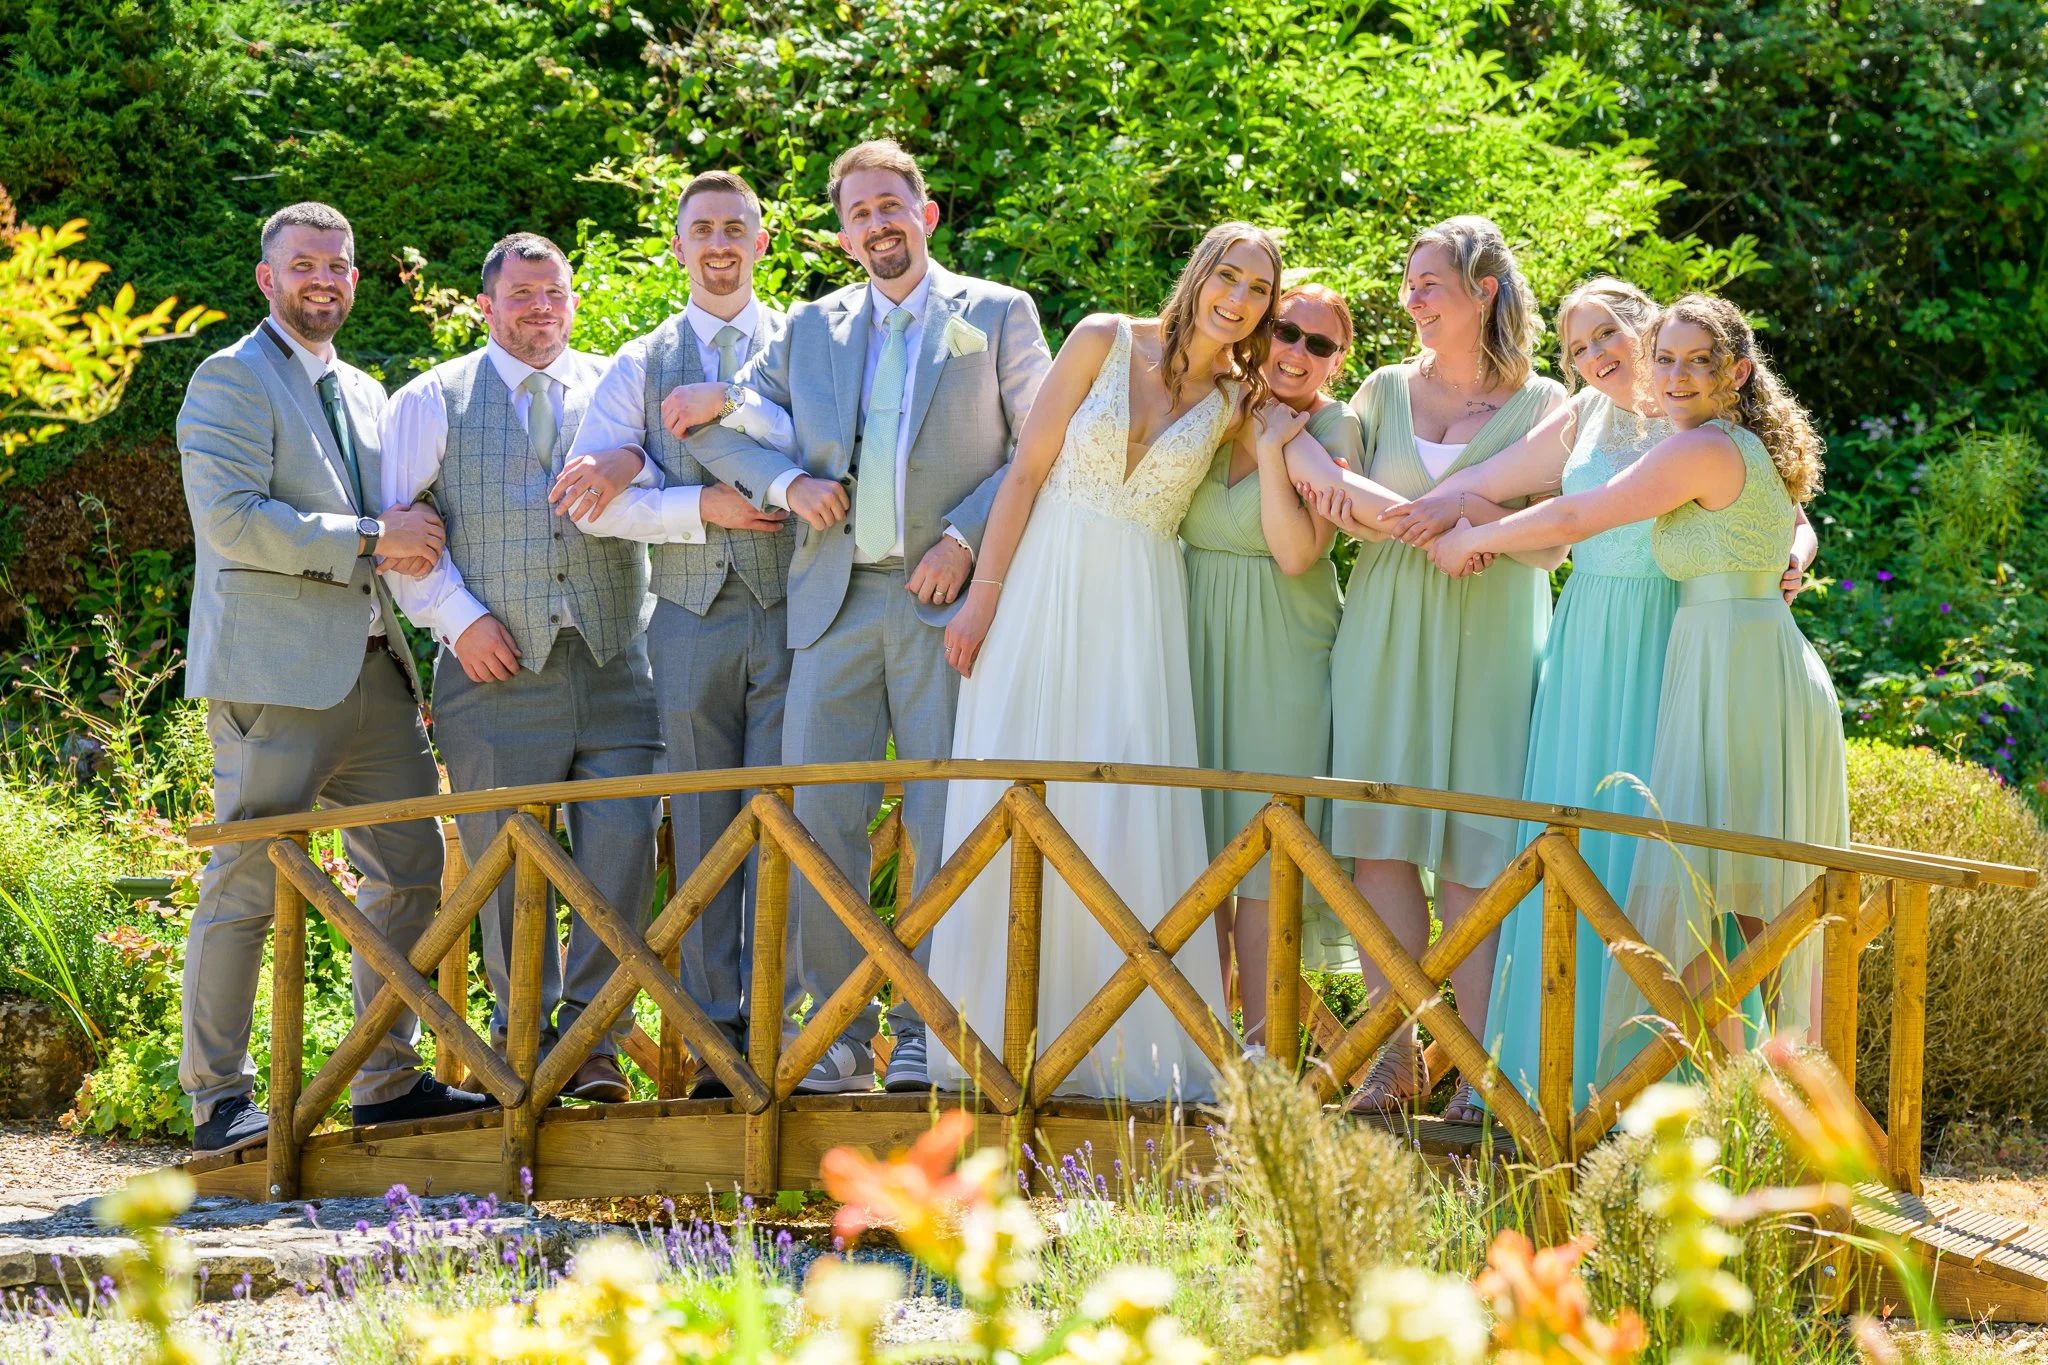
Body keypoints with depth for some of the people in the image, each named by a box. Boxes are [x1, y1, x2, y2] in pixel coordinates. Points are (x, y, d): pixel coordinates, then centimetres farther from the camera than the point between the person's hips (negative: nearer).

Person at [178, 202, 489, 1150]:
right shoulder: (231, 381, -3)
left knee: (411, 872, 7)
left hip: (370, 670, 8)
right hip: (274, 677, -8)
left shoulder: (364, 394, 23)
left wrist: (408, 536, 13)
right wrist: (368, 538, -17)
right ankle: (218, 1099, -4)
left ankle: (389, 1081, 15)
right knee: (246, 885, -8)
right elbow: (231, 520, -16)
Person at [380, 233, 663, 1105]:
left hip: (614, 665, 1)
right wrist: (456, 616, -7)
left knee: (623, 847, -9)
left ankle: (590, 1037, 0)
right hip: (495, 668, -1)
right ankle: (524, 1041, 11)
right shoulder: (434, 402, 10)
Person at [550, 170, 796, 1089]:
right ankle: (717, 1035, 4)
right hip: (692, 620, 2)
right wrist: (701, 507, -9)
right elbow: (588, 498, 2)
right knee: (703, 831, 1)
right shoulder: (640, 367, 14)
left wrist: (725, 405, -13)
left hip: (794, 609, -2)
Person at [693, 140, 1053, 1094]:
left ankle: (924, 1028, 2)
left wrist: (966, 538, -9)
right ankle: (838, 1032, 1)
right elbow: (718, 430, 20)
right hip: (835, 602, 3)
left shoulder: (998, 317, 9)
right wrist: (785, 482, 1)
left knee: (948, 822, -4)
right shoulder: (809, 331, 18)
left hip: (944, 597, -3)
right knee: (817, 817, -5)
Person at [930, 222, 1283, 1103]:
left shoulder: (1236, 404, 7)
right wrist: (984, 592, -6)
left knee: (1124, 818, -7)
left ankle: (1122, 1046, -3)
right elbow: (1026, 470, 0)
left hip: (1136, 610, 1)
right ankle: (993, 1033, 4)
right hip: (1043, 589, -1)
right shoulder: (1104, 342, 1)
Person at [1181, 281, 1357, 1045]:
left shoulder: (1334, 431, -4)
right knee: (1197, 836, 3)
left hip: (1284, 647, -4)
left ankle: (1260, 1045, -5)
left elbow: (1296, 553, -15)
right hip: (1199, 637, 4)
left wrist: (1273, 452, -17)